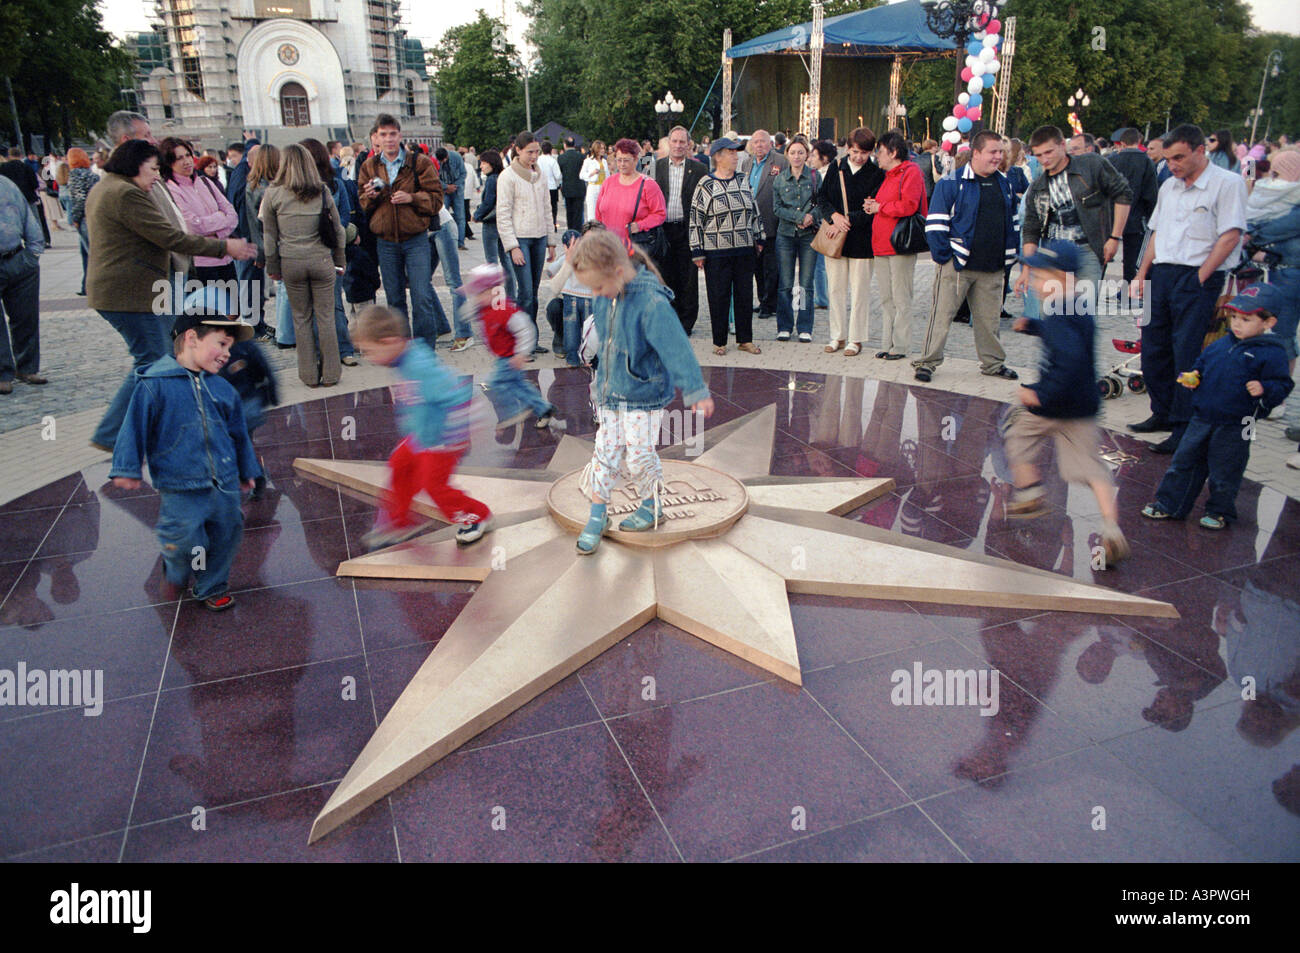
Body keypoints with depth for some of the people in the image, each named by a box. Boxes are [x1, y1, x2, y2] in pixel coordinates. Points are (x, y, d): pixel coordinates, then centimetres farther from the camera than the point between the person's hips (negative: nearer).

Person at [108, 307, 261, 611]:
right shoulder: (155, 385, -8)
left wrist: (247, 470, 24)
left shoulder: (223, 389, 8)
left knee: (226, 537, 11)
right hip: (180, 488, -5)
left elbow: (238, 432, 18)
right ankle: (177, 574, 28)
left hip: (225, 485, 5)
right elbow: (135, 426, -6)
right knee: (185, 541, -7)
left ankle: (213, 587, 33)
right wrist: (127, 468, -7)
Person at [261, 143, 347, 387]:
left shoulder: (273, 194, -2)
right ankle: (330, 374, 11)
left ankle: (309, 375, 15)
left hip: (290, 263, 0)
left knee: (301, 318, 10)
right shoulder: (322, 191, 0)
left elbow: (269, 235, 3)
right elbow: (338, 229, 4)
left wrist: (272, 266, 11)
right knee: (325, 317, 6)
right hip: (321, 261, 0)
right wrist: (339, 261, 13)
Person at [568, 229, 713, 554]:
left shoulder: (652, 303, -26)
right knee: (605, 452, 8)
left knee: (638, 455, 3)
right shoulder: (604, 297, -2)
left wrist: (696, 391, -23)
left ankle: (652, 507, 29)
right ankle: (597, 517, 21)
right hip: (609, 390, 6)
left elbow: (676, 347, -25)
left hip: (644, 394, -6)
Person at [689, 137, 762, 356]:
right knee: (718, 296, 1)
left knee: (745, 293, 8)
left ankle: (745, 339, 19)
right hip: (716, 252, -4)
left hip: (744, 250, 4)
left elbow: (754, 211, 19)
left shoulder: (743, 181, 11)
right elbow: (695, 220, -4)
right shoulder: (705, 186, -4)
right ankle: (719, 342, 13)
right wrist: (697, 252, -7)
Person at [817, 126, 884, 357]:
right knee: (836, 289, 8)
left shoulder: (877, 174, -4)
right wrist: (834, 215, -12)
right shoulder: (835, 167, 5)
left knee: (859, 291, 2)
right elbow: (822, 197, 7)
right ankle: (838, 336, 19)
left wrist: (848, 220, -18)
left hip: (861, 240, -3)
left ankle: (856, 339, 11)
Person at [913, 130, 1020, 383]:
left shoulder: (1004, 184, 14)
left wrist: (1009, 255, 16)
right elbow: (935, 222, -8)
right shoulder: (952, 182, -5)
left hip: (992, 267, 5)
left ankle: (993, 362, 24)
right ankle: (927, 362, 2)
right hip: (957, 264, -5)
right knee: (942, 314, -4)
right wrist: (943, 256, -13)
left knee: (989, 317, 13)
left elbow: (1012, 220, 23)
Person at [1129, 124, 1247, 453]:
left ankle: (1184, 429, 0)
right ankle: (1162, 414, 24)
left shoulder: (1227, 183, -4)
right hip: (1161, 274, 7)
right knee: (1153, 348, 9)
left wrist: (1199, 279, -15)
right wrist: (1141, 275, 11)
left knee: (1187, 355, -7)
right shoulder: (1169, 187, 17)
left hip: (1197, 278, -7)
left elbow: (1230, 237, -11)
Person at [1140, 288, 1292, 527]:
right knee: (1184, 461, 10)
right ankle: (1168, 505, 20)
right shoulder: (1221, 344, 7)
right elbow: (1202, 363, 21)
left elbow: (1282, 384, -7)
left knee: (1225, 471, 8)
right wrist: (1192, 378, 3)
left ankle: (1219, 511, 29)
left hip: (1235, 426, -5)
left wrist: (1264, 389, -26)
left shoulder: (1271, 353, -9)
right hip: (1202, 418, 5)